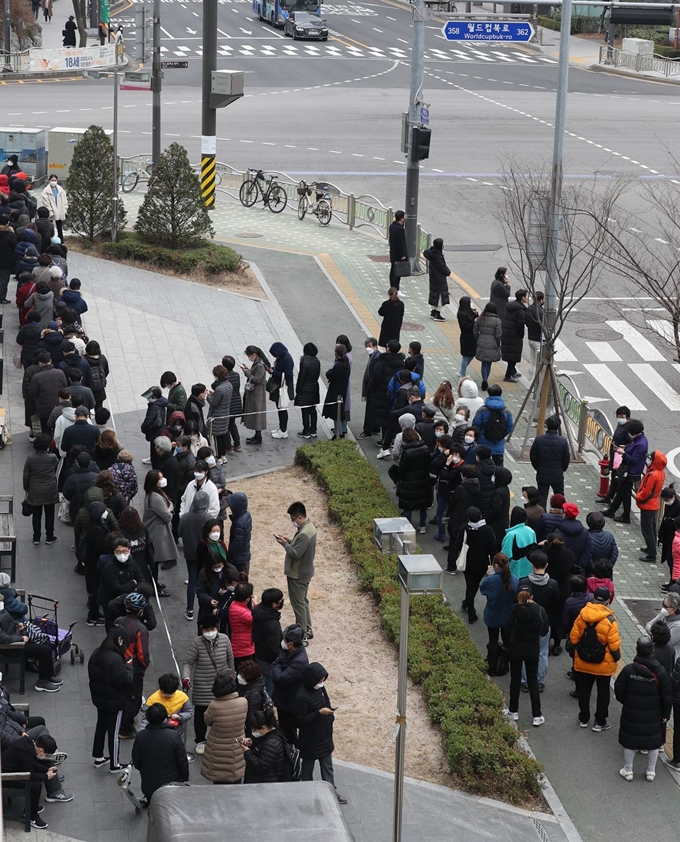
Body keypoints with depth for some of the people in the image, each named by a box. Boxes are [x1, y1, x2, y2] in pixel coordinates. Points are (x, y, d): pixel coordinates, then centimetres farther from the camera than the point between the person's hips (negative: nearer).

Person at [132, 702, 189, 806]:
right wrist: (185, 779, 8)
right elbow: (182, 761, -10)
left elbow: (136, 763, -1)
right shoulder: (174, 735, -18)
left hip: (149, 785, 2)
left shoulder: (140, 736, -12)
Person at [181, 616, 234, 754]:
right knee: (201, 714, 7)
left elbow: (230, 658, 9)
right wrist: (186, 677, -29)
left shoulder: (224, 639, -6)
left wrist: (231, 674, 19)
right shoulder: (196, 643, -14)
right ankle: (200, 741, 25)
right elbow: (188, 662, -13)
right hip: (203, 688, -2)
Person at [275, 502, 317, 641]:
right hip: (305, 572, 10)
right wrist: (289, 541, 2)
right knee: (302, 601, 21)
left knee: (298, 603, 3)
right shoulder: (310, 527, 2)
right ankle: (307, 630, 31)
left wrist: (285, 544, -16)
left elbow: (295, 554, -30)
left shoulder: (304, 534, -30)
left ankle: (302, 634, 13)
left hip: (298, 575, -10)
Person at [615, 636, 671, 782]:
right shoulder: (660, 672, -16)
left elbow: (619, 692, -7)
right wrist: (665, 714, 5)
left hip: (631, 714, -1)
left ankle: (628, 771, 27)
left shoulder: (628, 670, -18)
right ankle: (651, 772, 29)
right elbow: (667, 696, -9)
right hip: (653, 715, 1)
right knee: (654, 742, 19)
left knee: (629, 742, 16)